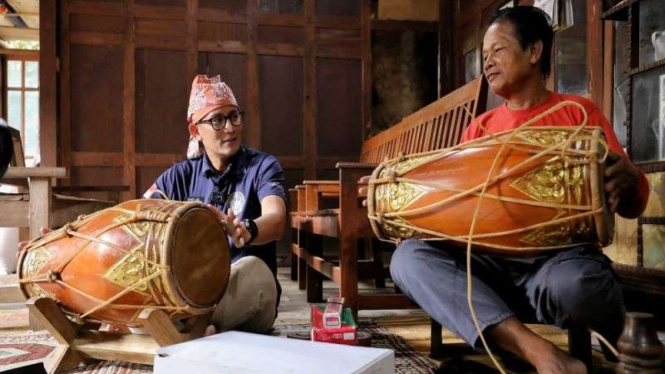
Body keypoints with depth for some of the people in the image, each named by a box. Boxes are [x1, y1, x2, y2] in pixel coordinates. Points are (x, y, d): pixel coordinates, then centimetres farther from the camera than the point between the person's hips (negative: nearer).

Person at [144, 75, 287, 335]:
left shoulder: (262, 166, -2)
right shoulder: (180, 175, 9)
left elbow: (276, 220, -22)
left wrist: (245, 231, -46)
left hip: (246, 303, -3)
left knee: (253, 268, -36)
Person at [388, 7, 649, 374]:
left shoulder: (578, 112, 7)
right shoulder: (479, 129, 16)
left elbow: (632, 205, 2)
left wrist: (628, 180, -22)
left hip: (561, 256, -4)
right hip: (492, 261, 4)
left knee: (574, 283, -39)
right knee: (409, 256, -23)